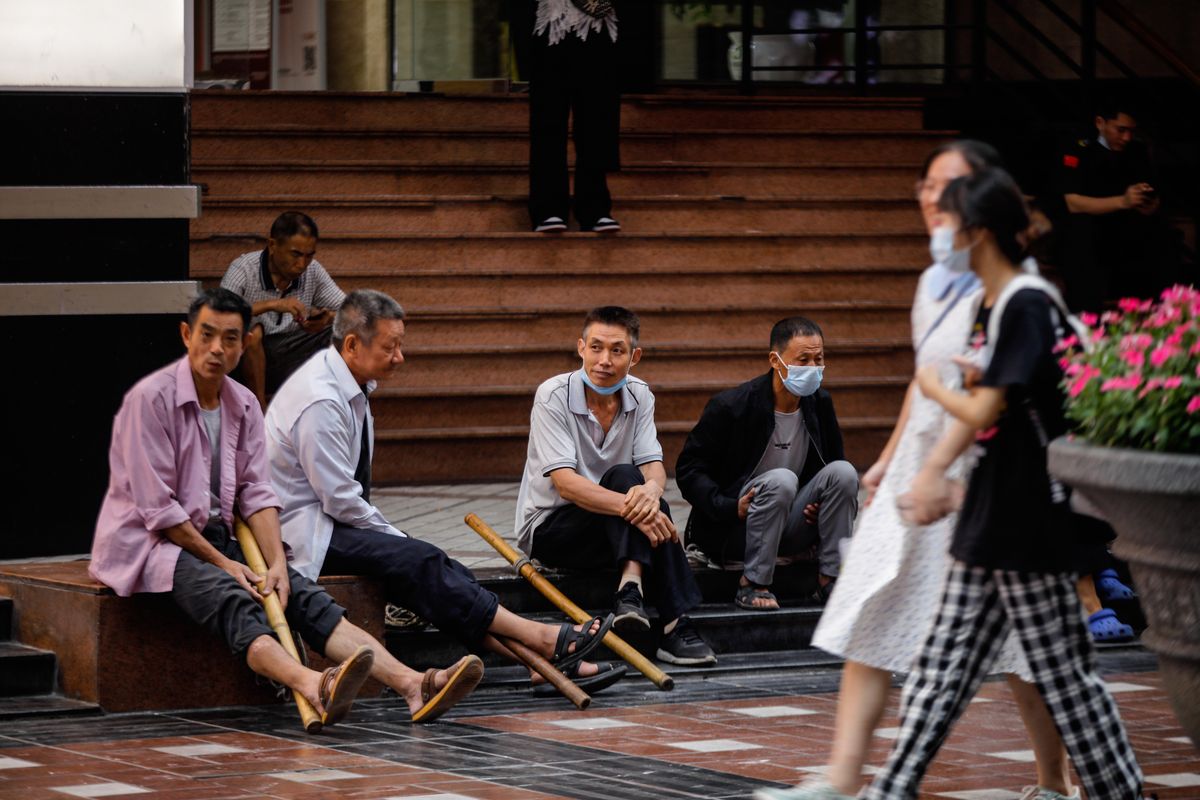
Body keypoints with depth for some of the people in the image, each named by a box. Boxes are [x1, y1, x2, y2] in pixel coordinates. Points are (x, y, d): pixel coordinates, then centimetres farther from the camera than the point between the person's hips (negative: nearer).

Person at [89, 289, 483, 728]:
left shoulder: (243, 406, 10)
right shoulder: (151, 399, -13)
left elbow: (256, 493, 5)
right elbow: (158, 509, -15)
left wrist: (276, 562, -12)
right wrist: (222, 563, -15)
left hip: (215, 536, 7)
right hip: (148, 543, -7)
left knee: (302, 594, -17)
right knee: (230, 599, -35)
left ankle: (411, 685, -37)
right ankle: (314, 688, -65)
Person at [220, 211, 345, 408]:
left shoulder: (313, 271, -1)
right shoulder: (243, 269, -14)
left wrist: (328, 318, -26)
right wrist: (272, 305, -37)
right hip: (250, 358, -4)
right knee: (254, 331, -36)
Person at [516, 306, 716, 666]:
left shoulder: (639, 396, 2)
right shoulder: (553, 396, -16)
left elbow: (654, 466, -7)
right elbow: (565, 483, -26)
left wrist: (651, 490, -34)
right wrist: (630, 507, -40)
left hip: (611, 530, 5)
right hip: (549, 528, -5)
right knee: (623, 477, -30)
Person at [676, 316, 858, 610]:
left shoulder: (820, 404, 2)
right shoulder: (731, 406, -14)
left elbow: (834, 462, 17)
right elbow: (688, 469, -9)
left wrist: (827, 505, -5)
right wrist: (729, 507, -24)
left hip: (789, 526, 5)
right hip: (730, 530, -5)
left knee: (843, 472, -17)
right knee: (781, 480, -34)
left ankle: (831, 578, -13)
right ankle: (752, 585, -24)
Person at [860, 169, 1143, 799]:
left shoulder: (1028, 304, -17)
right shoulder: (991, 306, 12)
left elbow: (982, 410, -20)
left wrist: (934, 388, -1)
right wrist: (933, 474, 3)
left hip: (1031, 521, -9)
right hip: (990, 520, 9)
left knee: (1062, 668, -1)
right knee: (945, 662, 10)